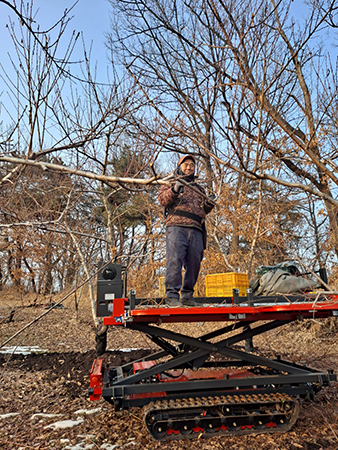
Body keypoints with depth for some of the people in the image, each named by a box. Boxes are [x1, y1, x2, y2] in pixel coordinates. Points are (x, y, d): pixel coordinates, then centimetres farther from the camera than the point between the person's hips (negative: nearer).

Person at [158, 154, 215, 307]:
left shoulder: (199, 188, 32)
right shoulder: (171, 183, 18)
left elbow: (203, 210, 30)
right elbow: (163, 200, 2)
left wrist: (209, 203, 8)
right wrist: (174, 190, -16)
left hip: (196, 229, 5)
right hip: (177, 226, -5)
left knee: (194, 263, 0)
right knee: (175, 260, -14)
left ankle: (187, 295, 8)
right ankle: (172, 295, -12)